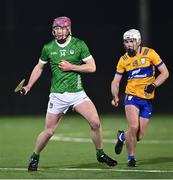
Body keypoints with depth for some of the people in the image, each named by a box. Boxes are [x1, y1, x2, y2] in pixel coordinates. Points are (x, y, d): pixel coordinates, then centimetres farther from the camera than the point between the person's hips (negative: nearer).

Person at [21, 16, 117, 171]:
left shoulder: (79, 45, -3)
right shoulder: (48, 48, 1)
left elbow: (92, 67, -5)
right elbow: (39, 67, 17)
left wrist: (71, 67, -13)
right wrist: (29, 86, 11)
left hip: (77, 93, 0)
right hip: (57, 95, 0)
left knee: (95, 122, -13)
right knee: (49, 131, 0)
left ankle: (100, 154, 8)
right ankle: (35, 157, 23)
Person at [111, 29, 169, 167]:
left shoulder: (149, 53, -4)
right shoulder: (123, 60, 3)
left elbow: (165, 73, -1)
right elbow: (116, 81, 9)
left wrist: (153, 85, -16)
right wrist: (115, 96, -10)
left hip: (147, 99, 0)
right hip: (132, 96, 0)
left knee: (139, 136, -1)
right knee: (134, 126, -22)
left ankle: (123, 136, 34)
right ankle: (131, 157, -2)